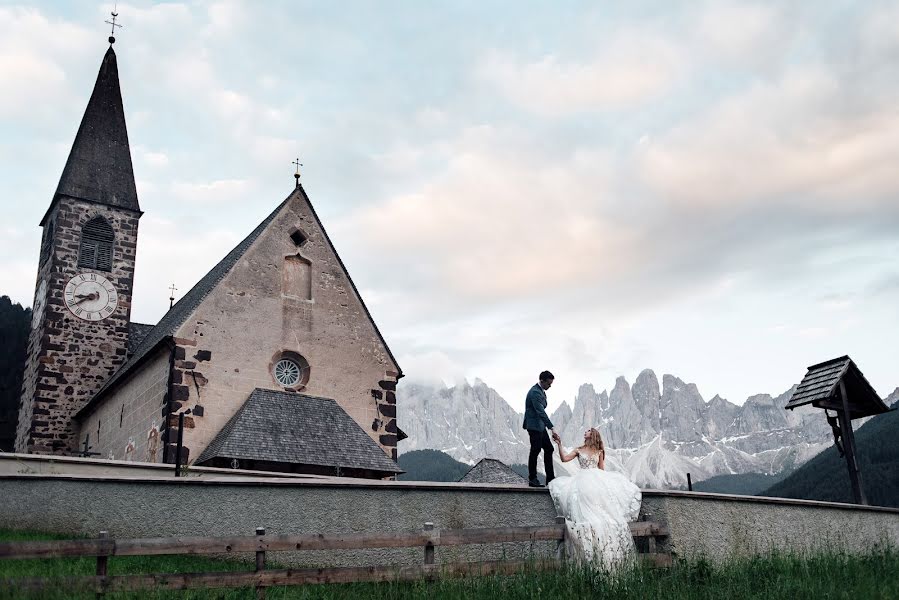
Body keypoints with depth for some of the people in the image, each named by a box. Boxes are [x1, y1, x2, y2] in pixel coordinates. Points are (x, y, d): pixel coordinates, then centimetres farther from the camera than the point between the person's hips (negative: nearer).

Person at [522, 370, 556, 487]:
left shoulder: (541, 391, 11)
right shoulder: (535, 392, -21)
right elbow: (541, 412, -27)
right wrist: (551, 428, -30)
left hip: (540, 426, 10)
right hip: (534, 426, -10)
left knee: (548, 449, 10)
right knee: (535, 451, -4)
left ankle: (550, 478, 16)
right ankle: (532, 479, 4)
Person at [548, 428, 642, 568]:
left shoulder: (599, 452, 19)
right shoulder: (579, 450, 16)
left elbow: (602, 469, 18)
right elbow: (564, 458, 4)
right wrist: (559, 444, -2)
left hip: (597, 480, 2)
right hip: (583, 481, -2)